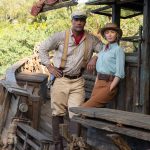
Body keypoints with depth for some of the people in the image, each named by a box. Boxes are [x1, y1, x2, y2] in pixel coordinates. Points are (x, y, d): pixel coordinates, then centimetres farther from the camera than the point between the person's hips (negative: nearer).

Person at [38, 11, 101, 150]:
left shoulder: (91, 39, 4)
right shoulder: (61, 36, -2)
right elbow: (42, 48, 4)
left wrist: (95, 57, -6)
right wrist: (50, 67, -1)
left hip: (78, 81, 1)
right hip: (60, 79, -1)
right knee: (58, 112, 3)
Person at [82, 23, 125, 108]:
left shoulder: (118, 49, -5)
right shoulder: (103, 48, 17)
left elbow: (119, 73, -11)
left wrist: (110, 89, -15)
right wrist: (95, 86, 12)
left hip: (109, 84, -7)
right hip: (99, 83, 7)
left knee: (85, 107, -17)